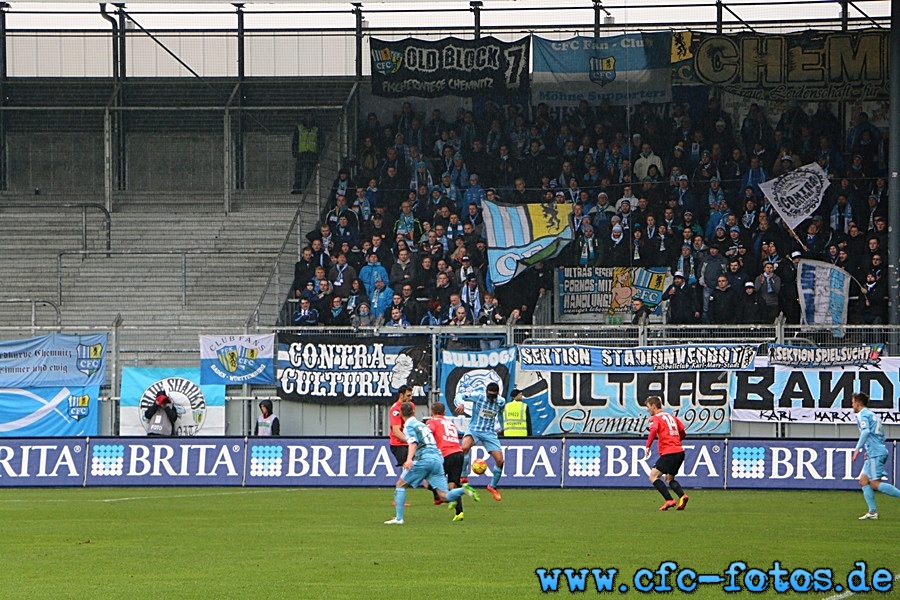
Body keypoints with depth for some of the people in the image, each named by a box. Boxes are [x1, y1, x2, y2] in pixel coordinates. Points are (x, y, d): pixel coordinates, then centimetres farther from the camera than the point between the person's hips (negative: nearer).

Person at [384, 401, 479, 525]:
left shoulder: (409, 425, 5)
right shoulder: (421, 424, 28)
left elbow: (413, 443, -14)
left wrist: (409, 459, -30)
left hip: (424, 458, -7)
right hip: (438, 457, 7)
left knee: (400, 485, 8)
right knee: (444, 496, -1)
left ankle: (399, 518, 1)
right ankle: (464, 489, -27)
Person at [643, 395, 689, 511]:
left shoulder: (655, 418, -2)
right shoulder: (671, 416, 20)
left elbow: (653, 430, -23)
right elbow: (682, 433, 22)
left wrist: (648, 447, -23)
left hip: (669, 453, -8)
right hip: (680, 451, 8)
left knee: (653, 476, -1)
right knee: (669, 479, 20)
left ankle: (669, 500, -14)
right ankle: (682, 496, -6)